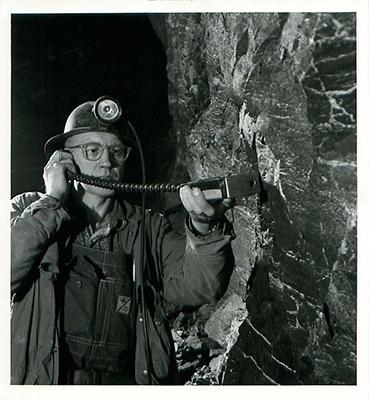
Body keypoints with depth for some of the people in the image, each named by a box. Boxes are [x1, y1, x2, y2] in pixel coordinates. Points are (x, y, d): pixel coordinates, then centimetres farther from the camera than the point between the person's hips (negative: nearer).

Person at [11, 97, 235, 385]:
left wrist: (204, 226, -20)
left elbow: (199, 287, -3)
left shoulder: (149, 228, 11)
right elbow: (7, 271, -8)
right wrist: (52, 201, -6)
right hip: (44, 382, 0)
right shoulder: (29, 210, 9)